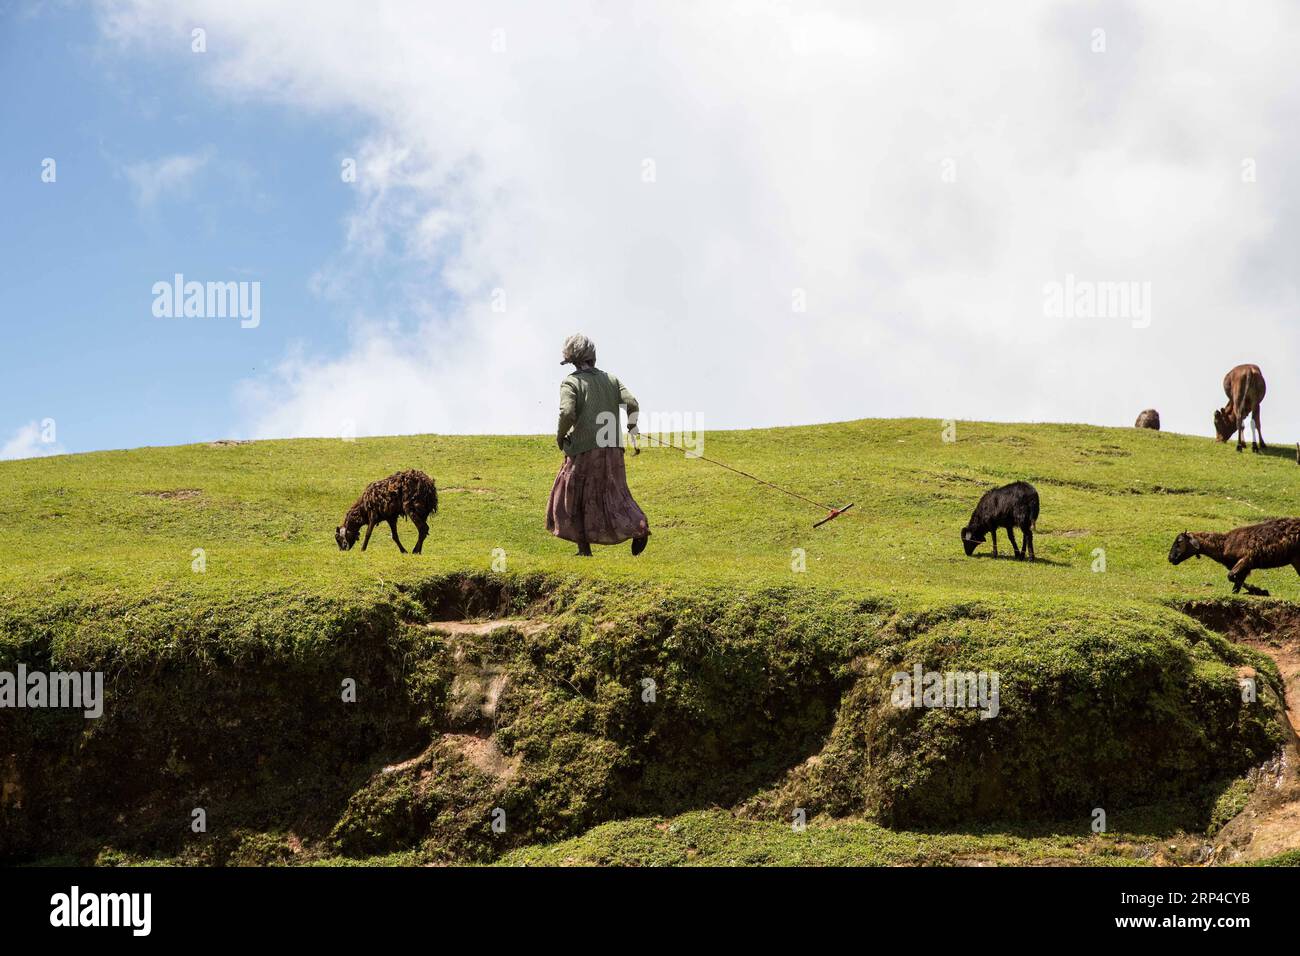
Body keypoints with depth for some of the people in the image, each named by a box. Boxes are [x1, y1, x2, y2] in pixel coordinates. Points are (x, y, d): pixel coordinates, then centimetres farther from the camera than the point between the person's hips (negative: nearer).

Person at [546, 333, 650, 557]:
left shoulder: (571, 383, -6)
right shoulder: (611, 379, 8)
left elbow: (567, 413, -21)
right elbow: (632, 403, -3)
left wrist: (560, 435, -3)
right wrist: (632, 425, 15)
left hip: (584, 449, -4)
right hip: (612, 449, 5)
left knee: (575, 498, 11)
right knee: (613, 494, 13)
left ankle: (584, 548, 12)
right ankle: (639, 526, -11)